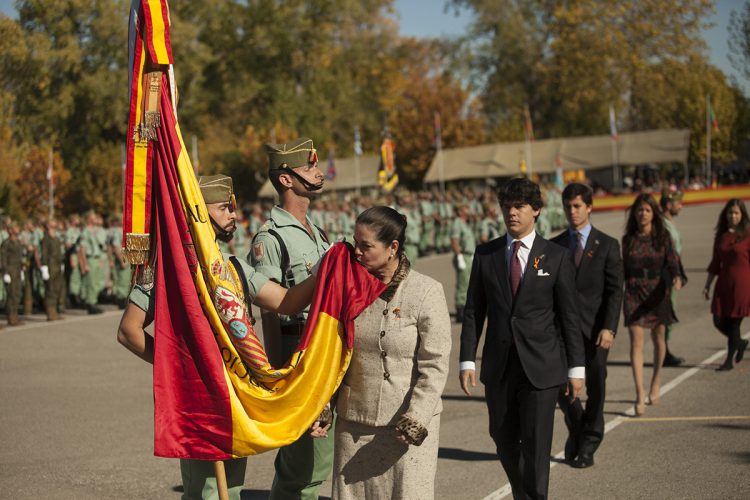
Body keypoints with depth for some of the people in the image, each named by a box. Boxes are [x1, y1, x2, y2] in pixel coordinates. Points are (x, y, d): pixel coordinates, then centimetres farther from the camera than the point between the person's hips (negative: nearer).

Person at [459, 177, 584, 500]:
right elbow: (473, 311, 6)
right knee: (503, 439, 12)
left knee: (536, 445, -3)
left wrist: (576, 368, -2)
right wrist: (466, 360, -1)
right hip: (499, 367, 3)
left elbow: (569, 316, 0)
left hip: (541, 367, -3)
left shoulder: (556, 257, -1)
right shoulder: (485, 254, 5)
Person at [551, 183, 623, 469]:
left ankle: (588, 445, 19)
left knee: (595, 387, 4)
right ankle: (576, 430, 24)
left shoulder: (607, 245, 2)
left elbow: (615, 291, -3)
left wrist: (609, 328, -14)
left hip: (594, 327, -2)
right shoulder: (554, 246, 9)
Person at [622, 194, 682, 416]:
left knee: (658, 338, 13)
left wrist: (676, 278, -29)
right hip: (634, 293, 0)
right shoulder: (628, 239, 4)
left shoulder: (663, 237, 0)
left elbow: (672, 262, -9)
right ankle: (640, 395, -11)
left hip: (657, 292, 0)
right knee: (636, 342, -9)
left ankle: (656, 380, 40)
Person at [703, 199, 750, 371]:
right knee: (719, 321, 4)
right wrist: (707, 285, 13)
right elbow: (715, 263, 15)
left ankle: (729, 360, 11)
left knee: (734, 323, -1)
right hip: (724, 283, 5)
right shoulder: (721, 236, 9)